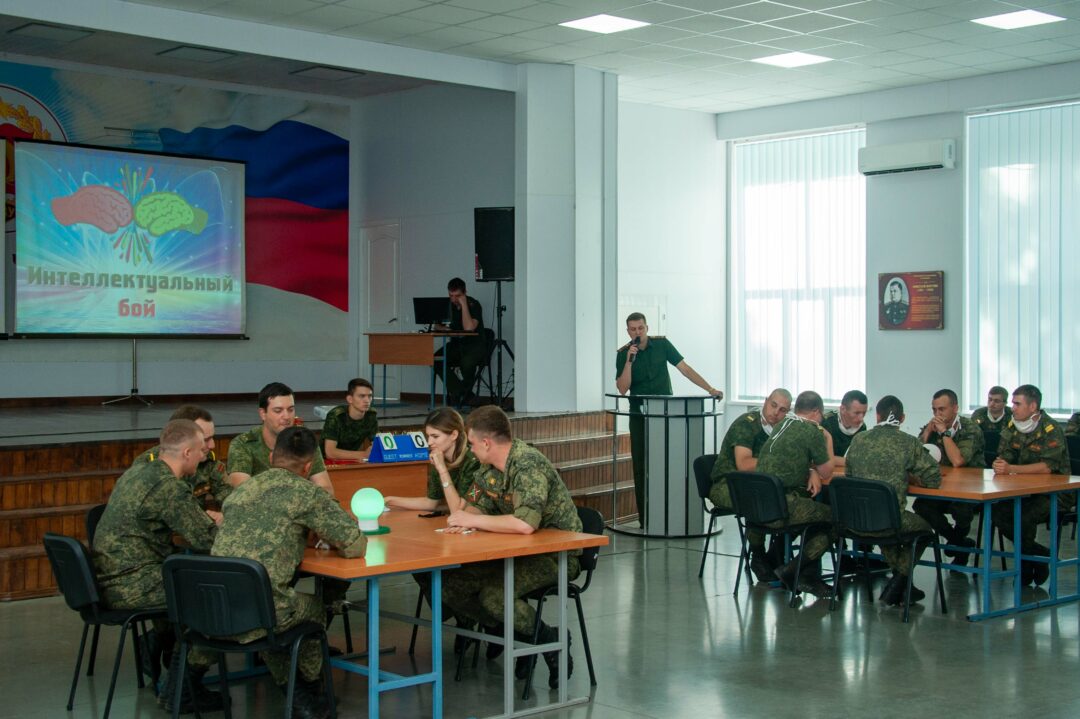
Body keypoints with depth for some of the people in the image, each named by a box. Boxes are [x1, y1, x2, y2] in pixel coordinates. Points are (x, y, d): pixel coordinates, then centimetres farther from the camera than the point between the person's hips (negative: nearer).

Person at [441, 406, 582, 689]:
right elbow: (474, 506, 11)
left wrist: (472, 520, -25)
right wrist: (463, 520, -14)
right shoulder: (488, 467, 4)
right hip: (517, 552, 9)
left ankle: (550, 642, -5)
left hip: (558, 553, -9)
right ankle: (517, 637, 8)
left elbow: (525, 523, -36)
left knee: (494, 594, -31)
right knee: (450, 586, -4)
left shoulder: (528, 465, -24)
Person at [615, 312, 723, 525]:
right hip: (640, 416, 0)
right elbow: (622, 389, -10)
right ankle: (645, 519, 4)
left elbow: (684, 368, 0)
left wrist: (710, 389, -6)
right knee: (641, 466, -1)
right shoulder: (623, 354, -2)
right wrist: (629, 361, -21)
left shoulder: (661, 344, 0)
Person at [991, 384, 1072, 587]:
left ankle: (1028, 563, 0)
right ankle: (1040, 555, -1)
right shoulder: (1012, 427, 4)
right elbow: (1003, 457, 4)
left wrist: (1011, 468, -32)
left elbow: (1047, 467, -26)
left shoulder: (1051, 430, -16)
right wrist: (999, 465, -21)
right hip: (1025, 490, 6)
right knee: (996, 511, -18)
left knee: (1025, 517, -30)